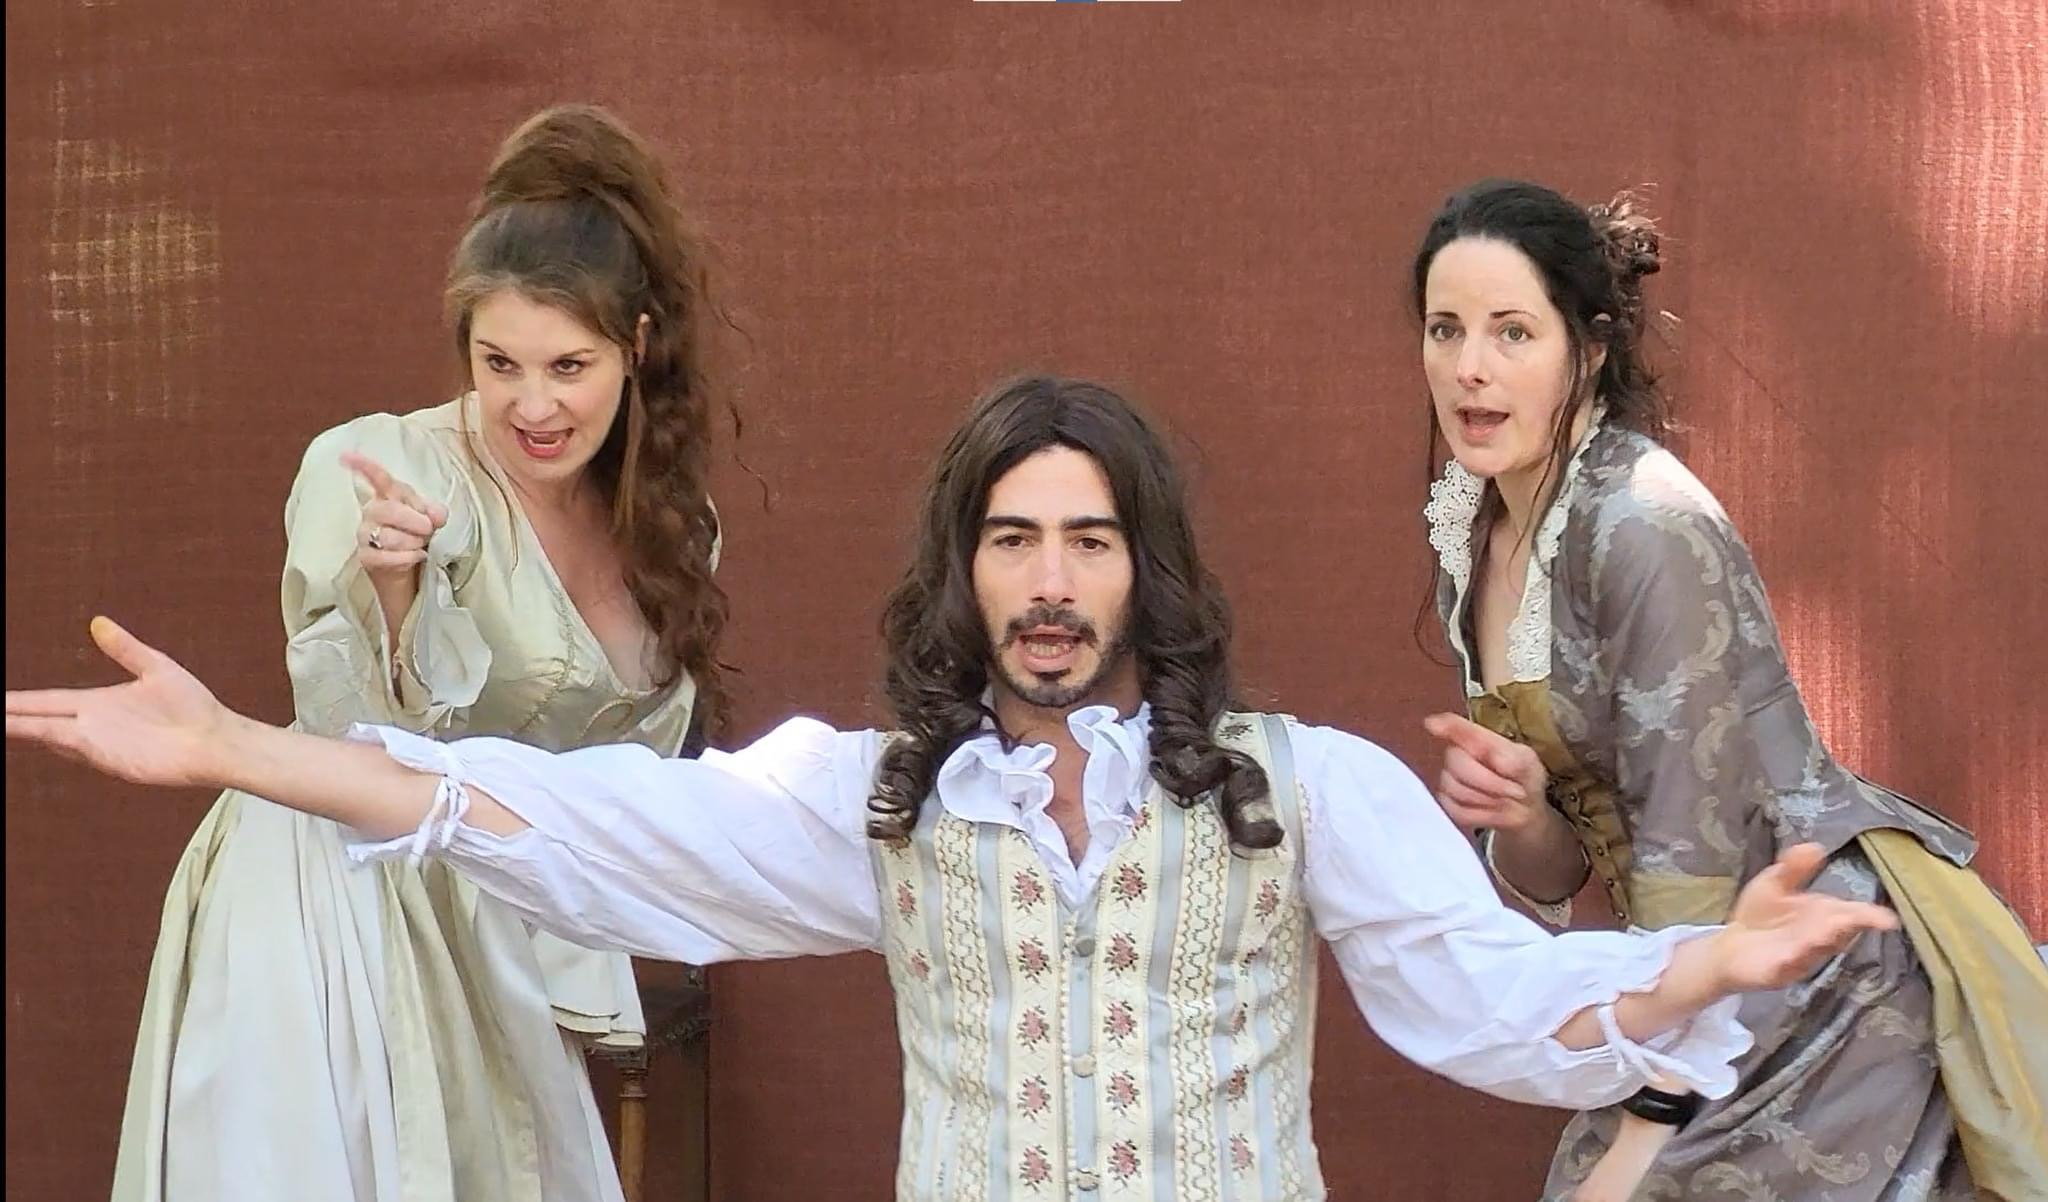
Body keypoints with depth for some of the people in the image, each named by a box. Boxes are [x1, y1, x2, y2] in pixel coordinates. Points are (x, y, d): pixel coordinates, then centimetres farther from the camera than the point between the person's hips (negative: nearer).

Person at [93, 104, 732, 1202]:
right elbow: (354, 742, -17)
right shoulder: (373, 470, -15)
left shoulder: (664, 522, 4)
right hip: (334, 916, -5)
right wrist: (389, 588, -34)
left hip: (495, 949, 6)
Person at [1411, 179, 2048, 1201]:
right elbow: (1559, 873, 8)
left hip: (1835, 986, -7)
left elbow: (1690, 854, -20)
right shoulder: (1473, 533, 4)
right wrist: (1516, 815, -14)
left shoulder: (1648, 527, -20)